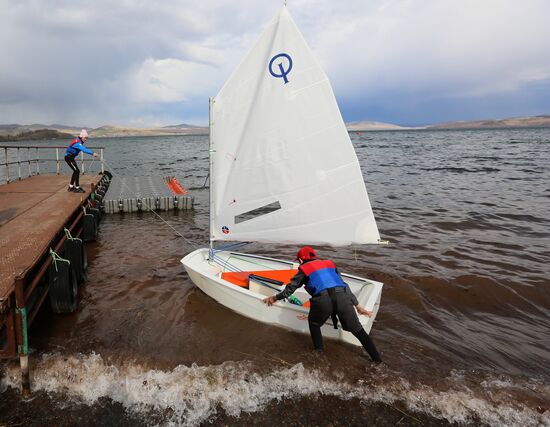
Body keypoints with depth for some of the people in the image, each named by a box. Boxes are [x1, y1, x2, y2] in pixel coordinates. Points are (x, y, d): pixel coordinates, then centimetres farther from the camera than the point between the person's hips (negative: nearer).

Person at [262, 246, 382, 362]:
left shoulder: (304, 269, 22)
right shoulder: (329, 264, 32)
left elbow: (289, 289, 23)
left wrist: (274, 298, 40)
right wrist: (358, 306, 34)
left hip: (322, 300, -3)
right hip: (342, 297, 3)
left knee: (313, 323, 28)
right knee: (357, 329, 17)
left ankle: (319, 353, 27)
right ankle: (377, 360, 18)